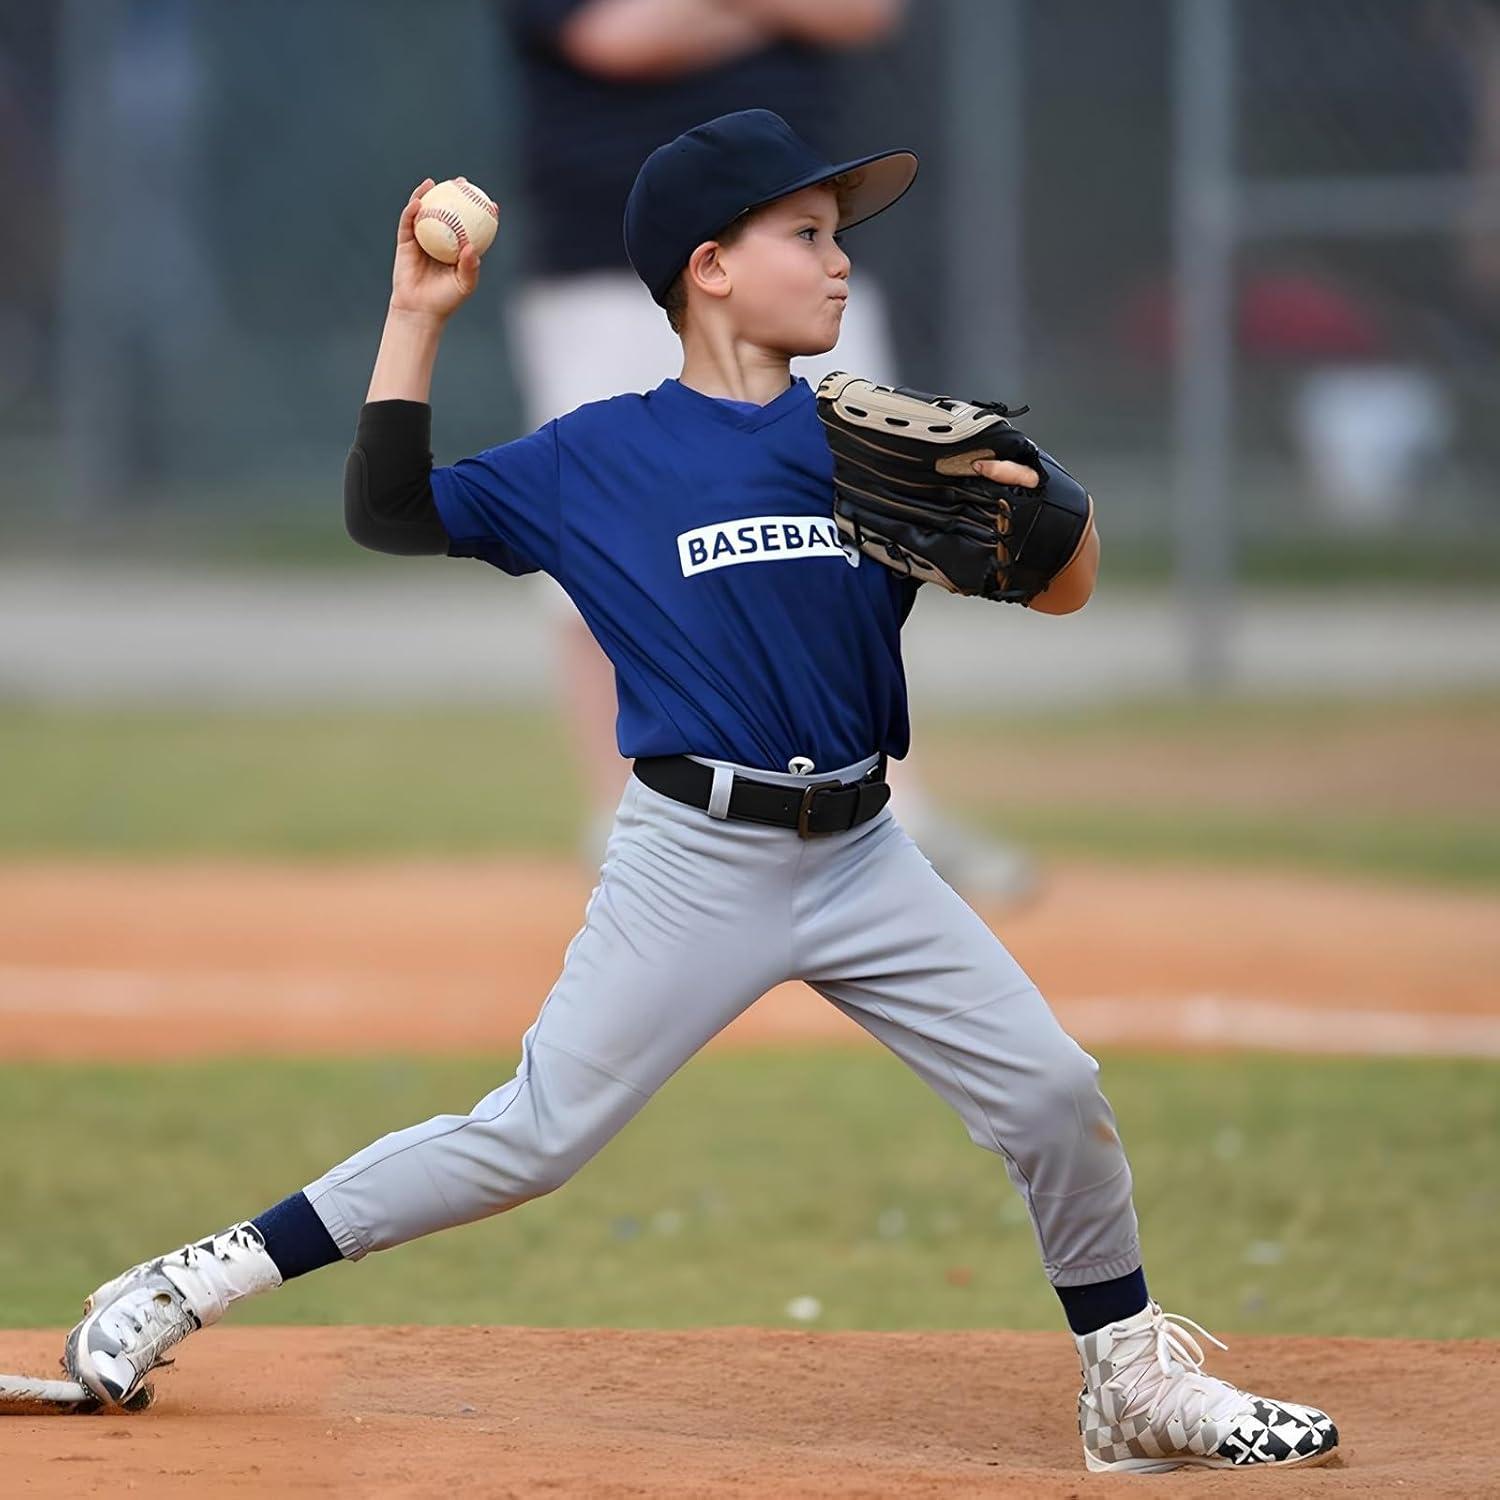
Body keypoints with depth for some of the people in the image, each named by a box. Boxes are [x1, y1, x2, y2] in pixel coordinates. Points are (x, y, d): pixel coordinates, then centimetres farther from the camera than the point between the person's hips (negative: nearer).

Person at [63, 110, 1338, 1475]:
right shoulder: (597, 458, 0)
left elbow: (1066, 591, 7)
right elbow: (387, 511, 0)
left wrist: (1035, 499, -15)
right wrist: (418, 320, -5)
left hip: (864, 858, 3)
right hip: (695, 863, -3)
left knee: (1053, 1091, -2)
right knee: (530, 1140, -6)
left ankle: (1135, 1388, 15)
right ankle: (199, 1281, 4)